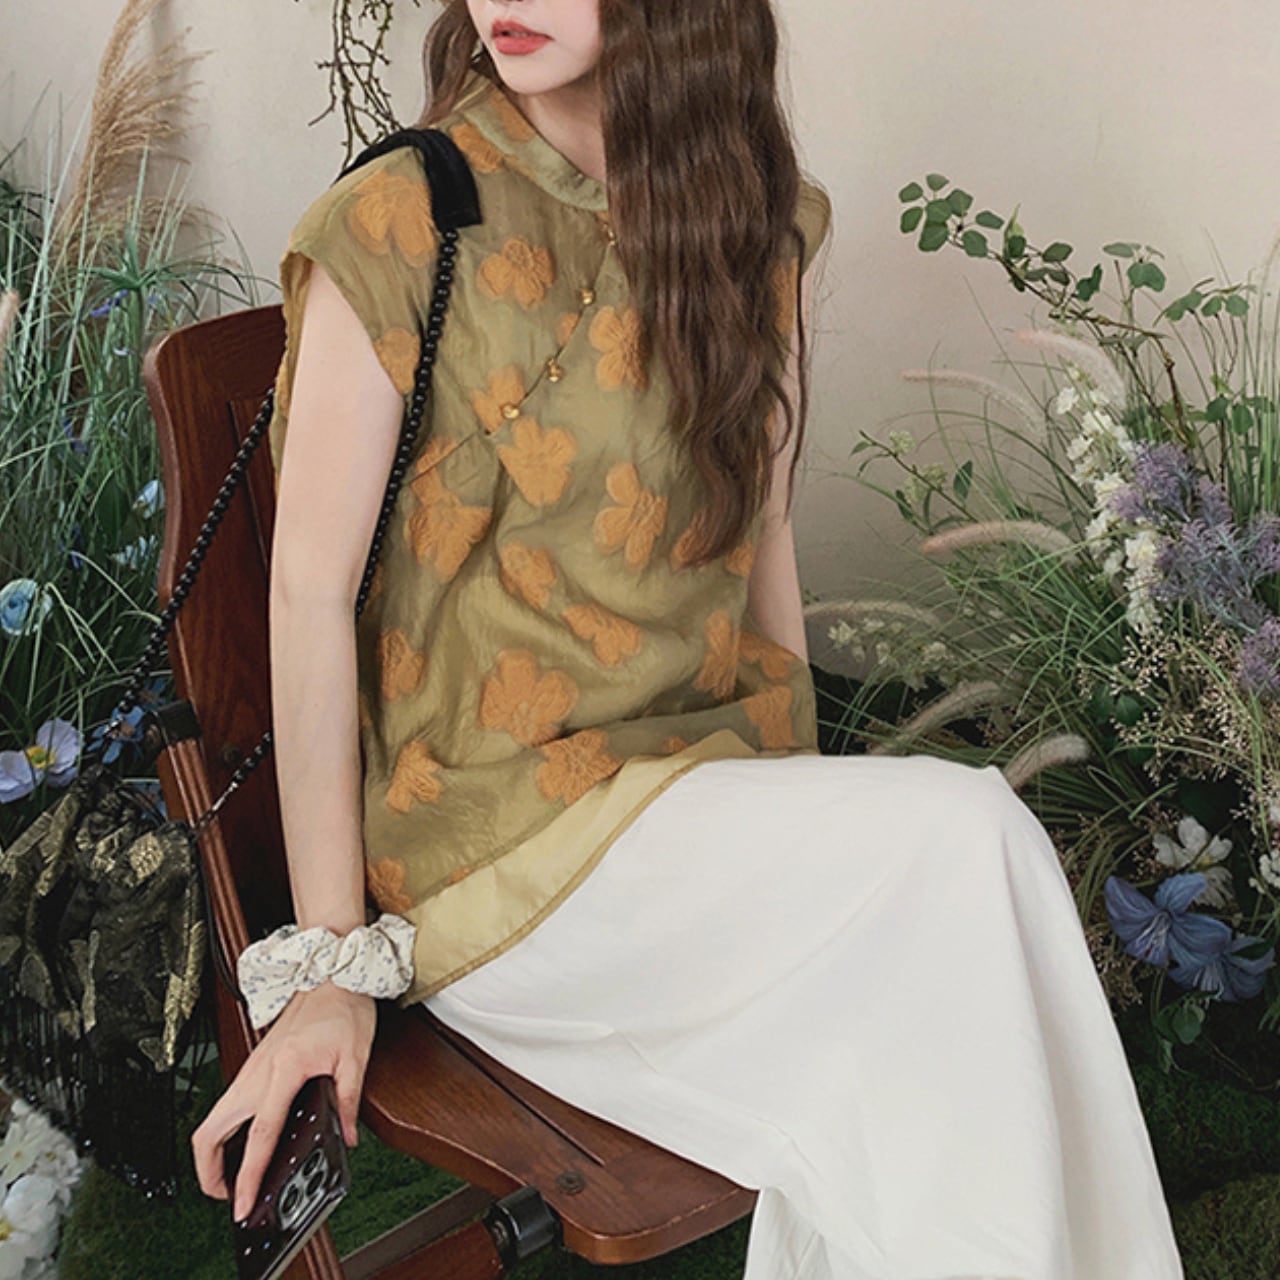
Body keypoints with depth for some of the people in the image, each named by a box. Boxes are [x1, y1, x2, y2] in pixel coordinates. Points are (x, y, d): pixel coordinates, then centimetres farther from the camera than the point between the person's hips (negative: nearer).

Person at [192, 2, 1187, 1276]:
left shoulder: (755, 220, 7)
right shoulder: (396, 229, -9)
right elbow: (311, 588, -10)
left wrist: (805, 810, 8)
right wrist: (326, 966, -11)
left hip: (718, 766, 5)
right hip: (497, 824, -5)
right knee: (962, 843, -23)